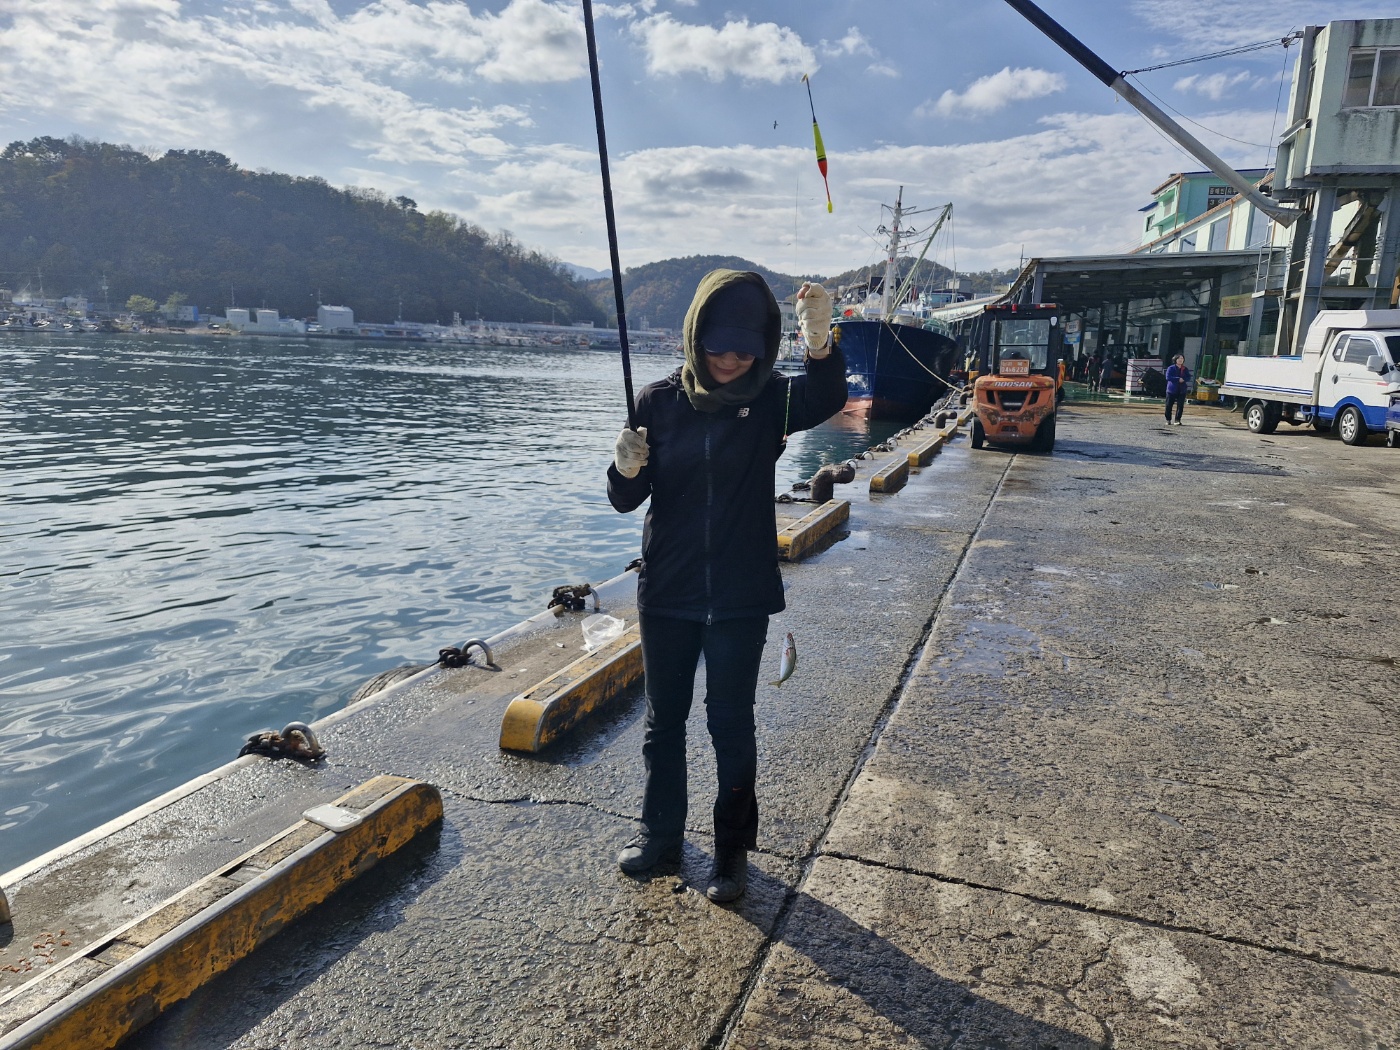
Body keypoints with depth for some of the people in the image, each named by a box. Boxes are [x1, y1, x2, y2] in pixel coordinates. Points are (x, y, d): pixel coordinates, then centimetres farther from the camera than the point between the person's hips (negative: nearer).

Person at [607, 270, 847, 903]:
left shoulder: (770, 400, -6)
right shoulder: (658, 401, -3)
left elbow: (826, 400, -29)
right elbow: (628, 501, -1)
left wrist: (819, 343, -49)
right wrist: (626, 470, -24)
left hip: (740, 597, -2)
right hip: (666, 593, 2)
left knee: (731, 725, 6)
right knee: (664, 719, 16)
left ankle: (733, 848, 25)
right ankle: (661, 832, 36)